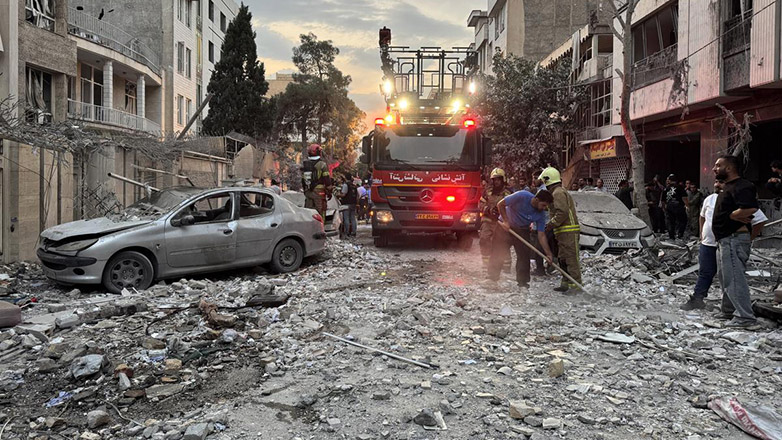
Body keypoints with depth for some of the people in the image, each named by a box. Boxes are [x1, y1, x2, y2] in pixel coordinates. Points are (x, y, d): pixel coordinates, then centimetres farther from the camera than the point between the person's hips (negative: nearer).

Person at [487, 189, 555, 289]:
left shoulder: (541, 214, -16)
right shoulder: (522, 196, -29)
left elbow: (541, 235, -14)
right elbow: (500, 204, -20)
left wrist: (548, 253, -20)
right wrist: (506, 221, -22)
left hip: (522, 230, 4)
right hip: (505, 225, -3)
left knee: (524, 255, -2)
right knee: (498, 253, -5)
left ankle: (522, 282, 8)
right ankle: (492, 278, 7)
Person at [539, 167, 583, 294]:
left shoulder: (558, 193, -12)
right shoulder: (557, 192, 22)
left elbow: (562, 212, -22)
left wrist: (551, 224, -15)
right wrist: (552, 225, 16)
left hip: (568, 231, -11)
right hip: (563, 231, 11)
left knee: (571, 258, -11)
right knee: (563, 259, 14)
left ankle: (575, 285, -11)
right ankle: (566, 283, 20)